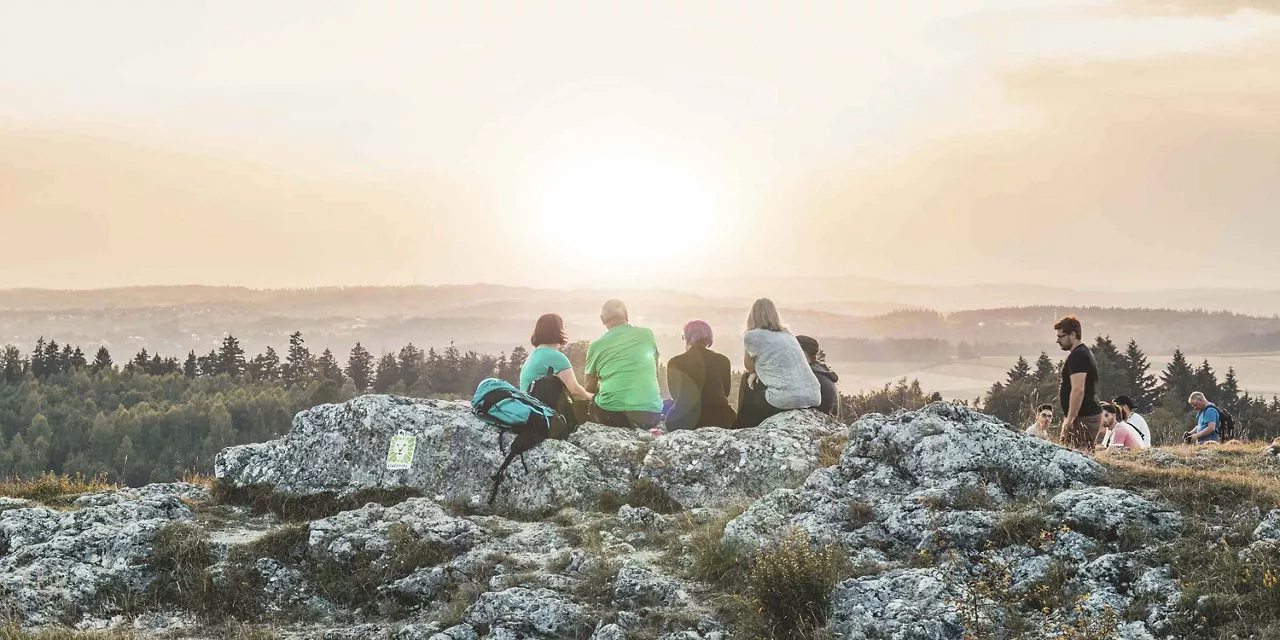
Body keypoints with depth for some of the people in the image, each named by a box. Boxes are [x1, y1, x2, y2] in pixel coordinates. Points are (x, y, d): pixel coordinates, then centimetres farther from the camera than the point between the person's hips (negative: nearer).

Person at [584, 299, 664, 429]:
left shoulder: (596, 346, 5)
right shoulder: (647, 334, 8)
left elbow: (590, 387, 17)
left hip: (610, 415, 0)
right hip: (650, 416, 0)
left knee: (591, 402, 32)